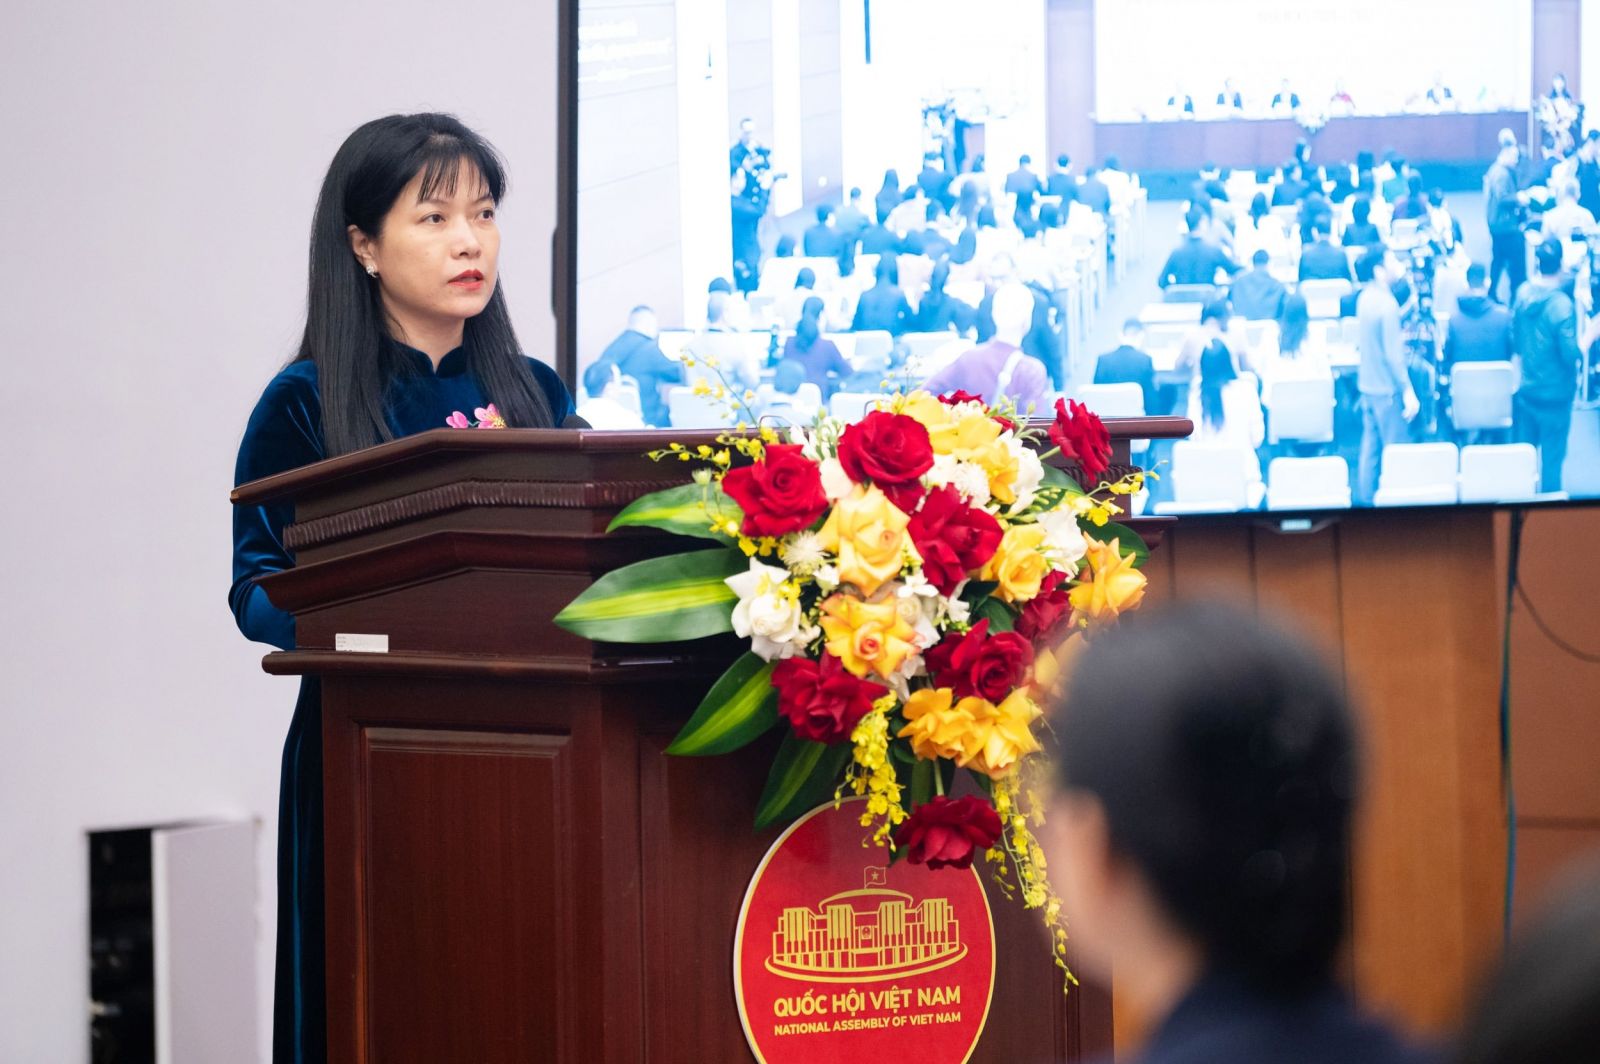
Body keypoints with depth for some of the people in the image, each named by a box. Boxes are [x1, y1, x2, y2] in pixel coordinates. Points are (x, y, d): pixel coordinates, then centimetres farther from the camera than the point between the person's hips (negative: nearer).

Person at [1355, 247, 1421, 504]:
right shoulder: (1386, 303, -19)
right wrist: (1408, 391, -18)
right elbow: (1393, 353, -21)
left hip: (1367, 385, 9)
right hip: (1387, 389, -9)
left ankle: (1366, 497, 18)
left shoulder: (1364, 298, 7)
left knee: (1371, 445, 14)